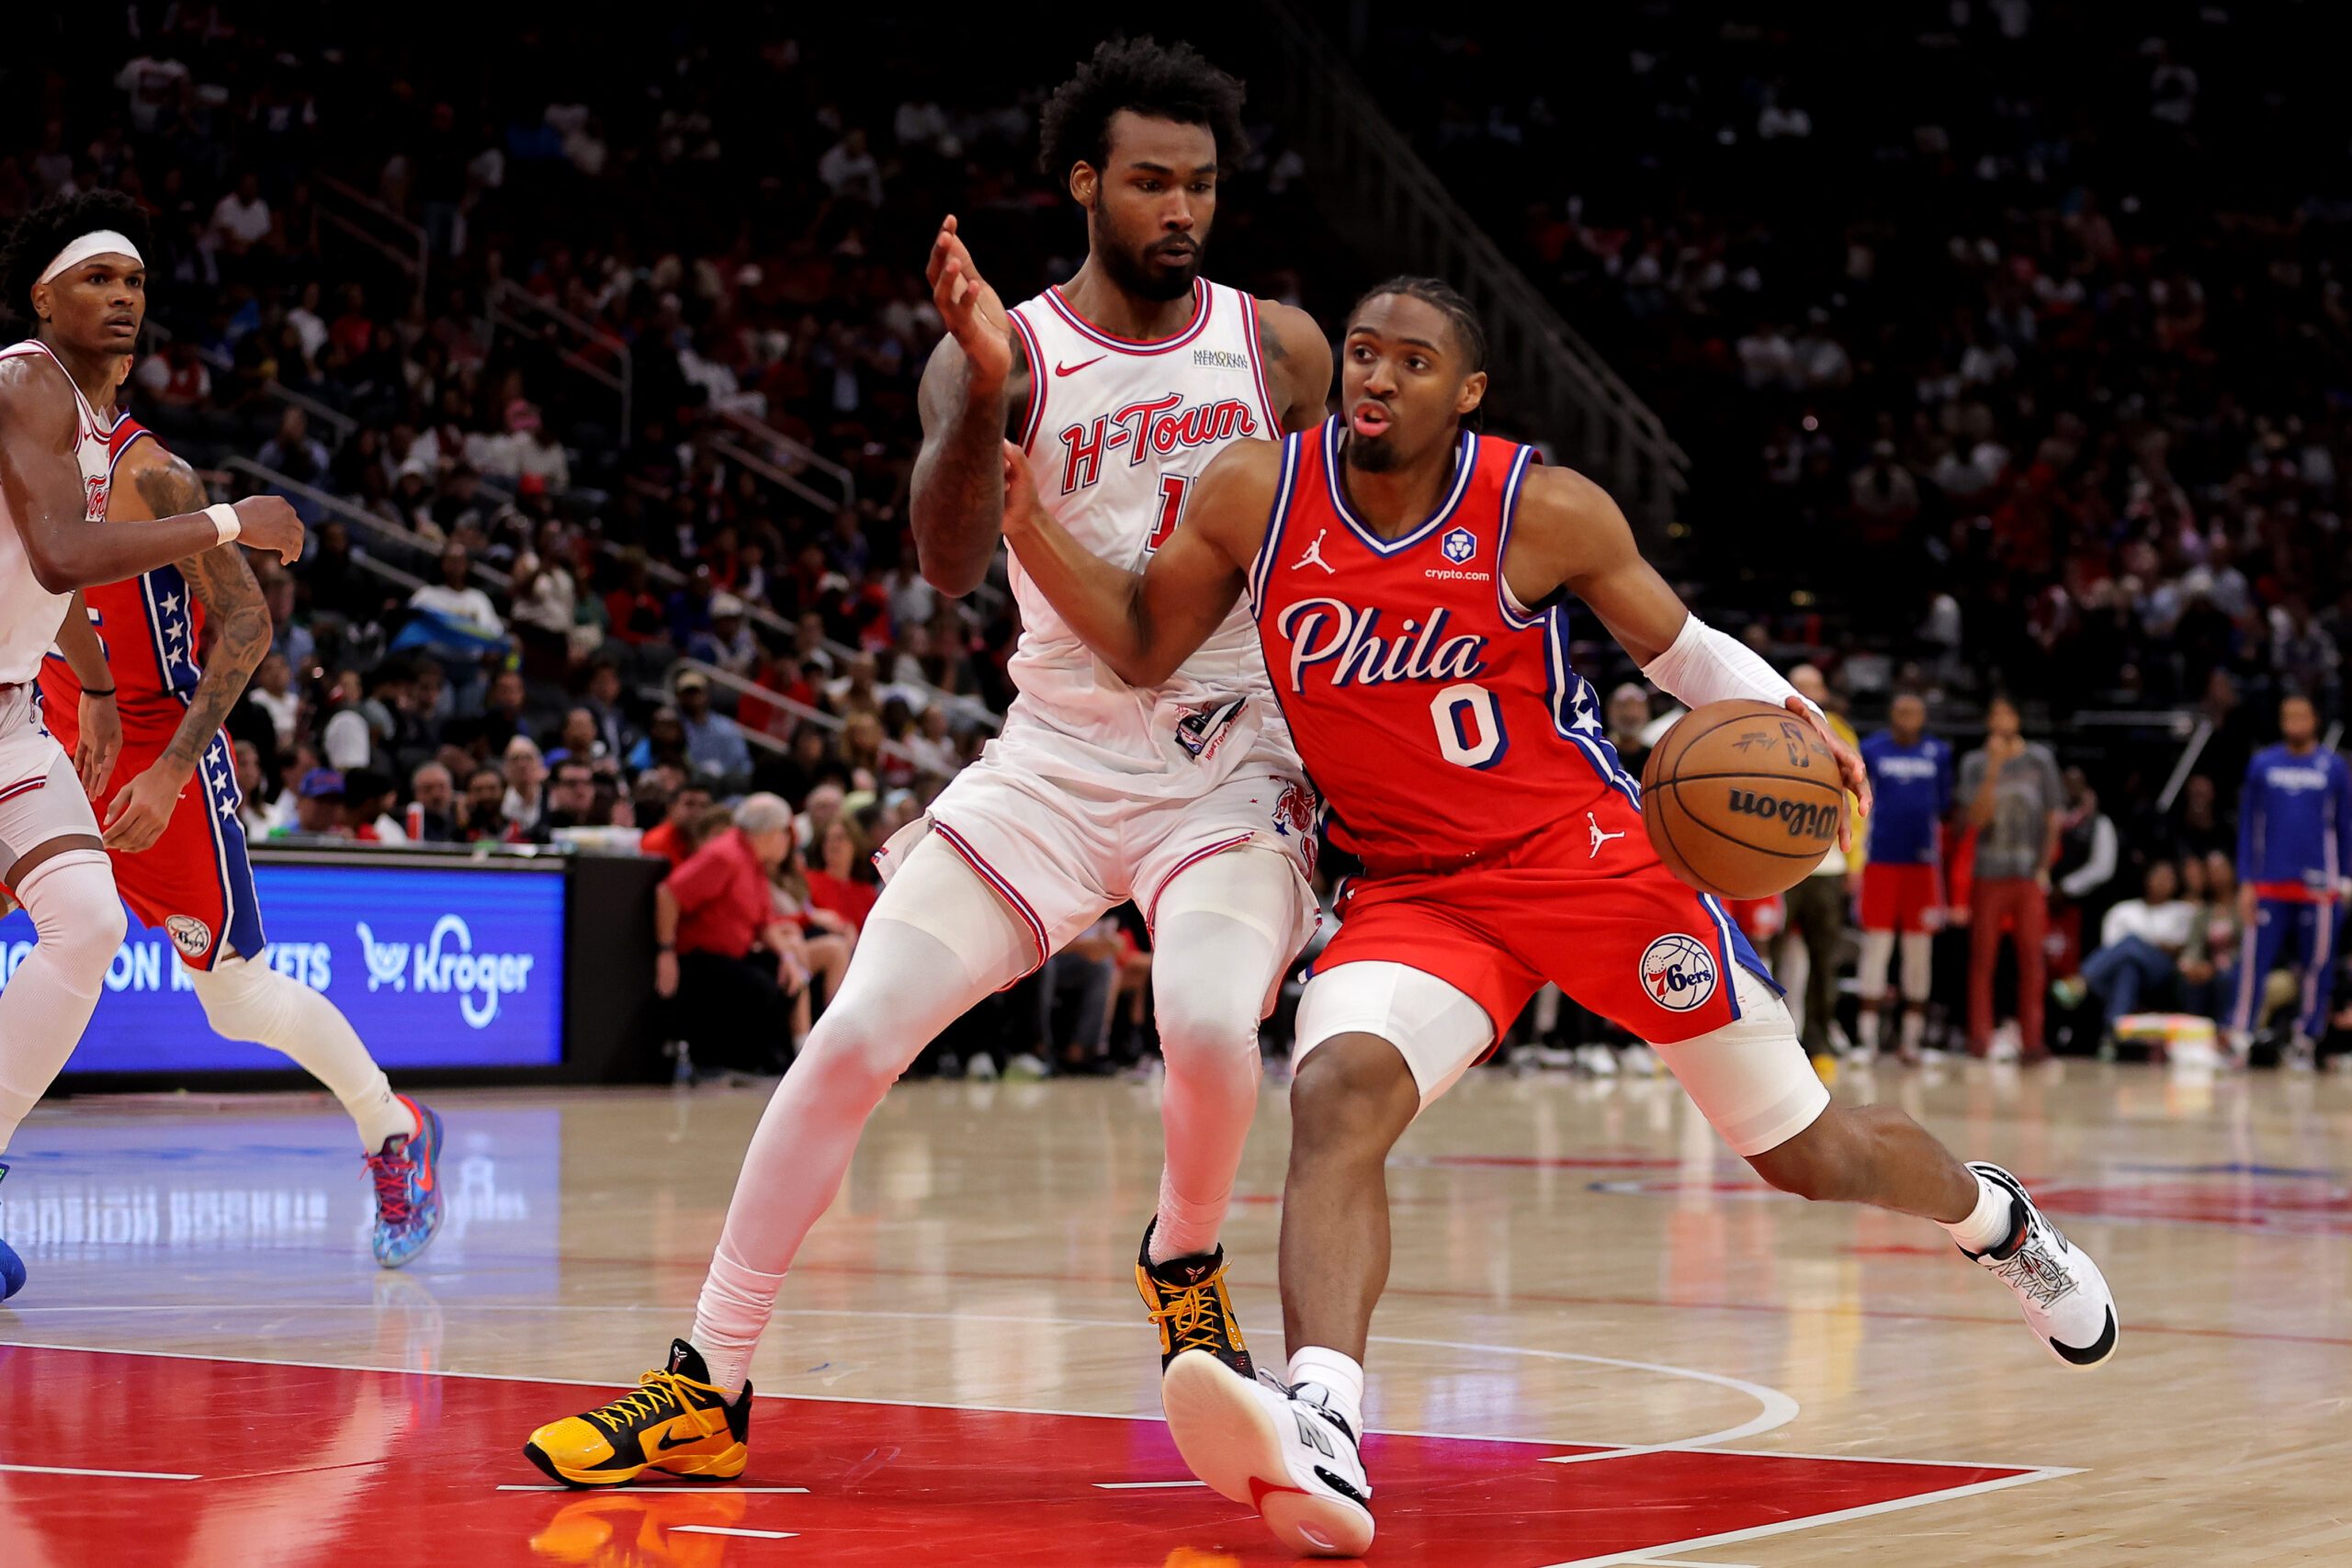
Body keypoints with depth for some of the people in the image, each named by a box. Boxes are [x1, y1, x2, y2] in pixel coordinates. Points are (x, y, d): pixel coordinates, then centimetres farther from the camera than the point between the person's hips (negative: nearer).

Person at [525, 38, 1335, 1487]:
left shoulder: (1279, 347, 2)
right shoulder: (1005, 352, -3)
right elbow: (951, 564, -19)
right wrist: (984, 388, -35)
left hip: (1233, 768, -1)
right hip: (1057, 759, 1)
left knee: (1212, 1027, -28)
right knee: (854, 1038, -10)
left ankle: (1185, 1266, 7)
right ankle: (708, 1388, 1)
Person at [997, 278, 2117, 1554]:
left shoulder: (1546, 512, -13)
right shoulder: (1258, 492, -7)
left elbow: (1678, 647, 3)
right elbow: (1143, 647, 4)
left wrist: (1780, 711, -17)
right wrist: (1026, 519, -12)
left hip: (1592, 860, -2)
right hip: (1415, 888, 2)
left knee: (1805, 1153, 8)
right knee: (1335, 1093, -31)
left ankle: (1990, 1216, 43)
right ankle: (1322, 1435, -47)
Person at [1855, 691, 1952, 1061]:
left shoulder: (1939, 754, 8)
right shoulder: (1871, 750, 4)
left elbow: (1945, 805, 15)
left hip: (1923, 860, 2)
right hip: (1881, 859, -2)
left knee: (1919, 948, 4)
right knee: (1876, 944, -4)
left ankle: (1912, 1038, 10)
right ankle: (1867, 1037, -1)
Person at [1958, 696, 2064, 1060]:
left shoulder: (2039, 759, 6)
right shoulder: (1975, 764, 2)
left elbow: (2053, 818, 8)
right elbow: (1977, 819, -9)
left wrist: (2044, 866, 1)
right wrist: (1994, 770, -17)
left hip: (2029, 875, 1)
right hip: (1988, 873, -1)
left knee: (2031, 958, -1)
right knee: (1982, 958, 0)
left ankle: (2031, 1039, 4)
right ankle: (1979, 1039, 5)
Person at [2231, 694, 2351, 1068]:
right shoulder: (2262, 764, 6)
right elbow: (2248, 826, 8)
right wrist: (2246, 882, 1)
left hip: (2318, 884, 0)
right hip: (2269, 883, 0)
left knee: (2317, 966, 2)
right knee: (2255, 963, -6)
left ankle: (2305, 1043, 12)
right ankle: (2239, 1040, -6)